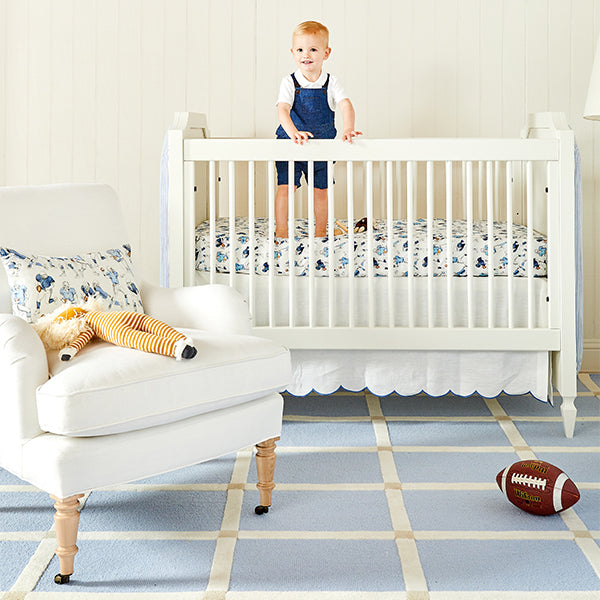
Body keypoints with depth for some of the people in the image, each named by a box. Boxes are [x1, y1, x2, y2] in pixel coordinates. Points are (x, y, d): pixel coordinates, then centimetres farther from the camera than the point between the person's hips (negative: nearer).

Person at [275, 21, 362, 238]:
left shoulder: (331, 83, -5)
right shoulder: (289, 83, -9)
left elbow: (346, 105, -18)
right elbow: (282, 110, -23)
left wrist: (348, 129, -39)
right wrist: (293, 132, -42)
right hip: (291, 146, -1)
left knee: (321, 190, 9)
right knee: (285, 187, -7)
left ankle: (320, 232, 22)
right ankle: (281, 231, 3)